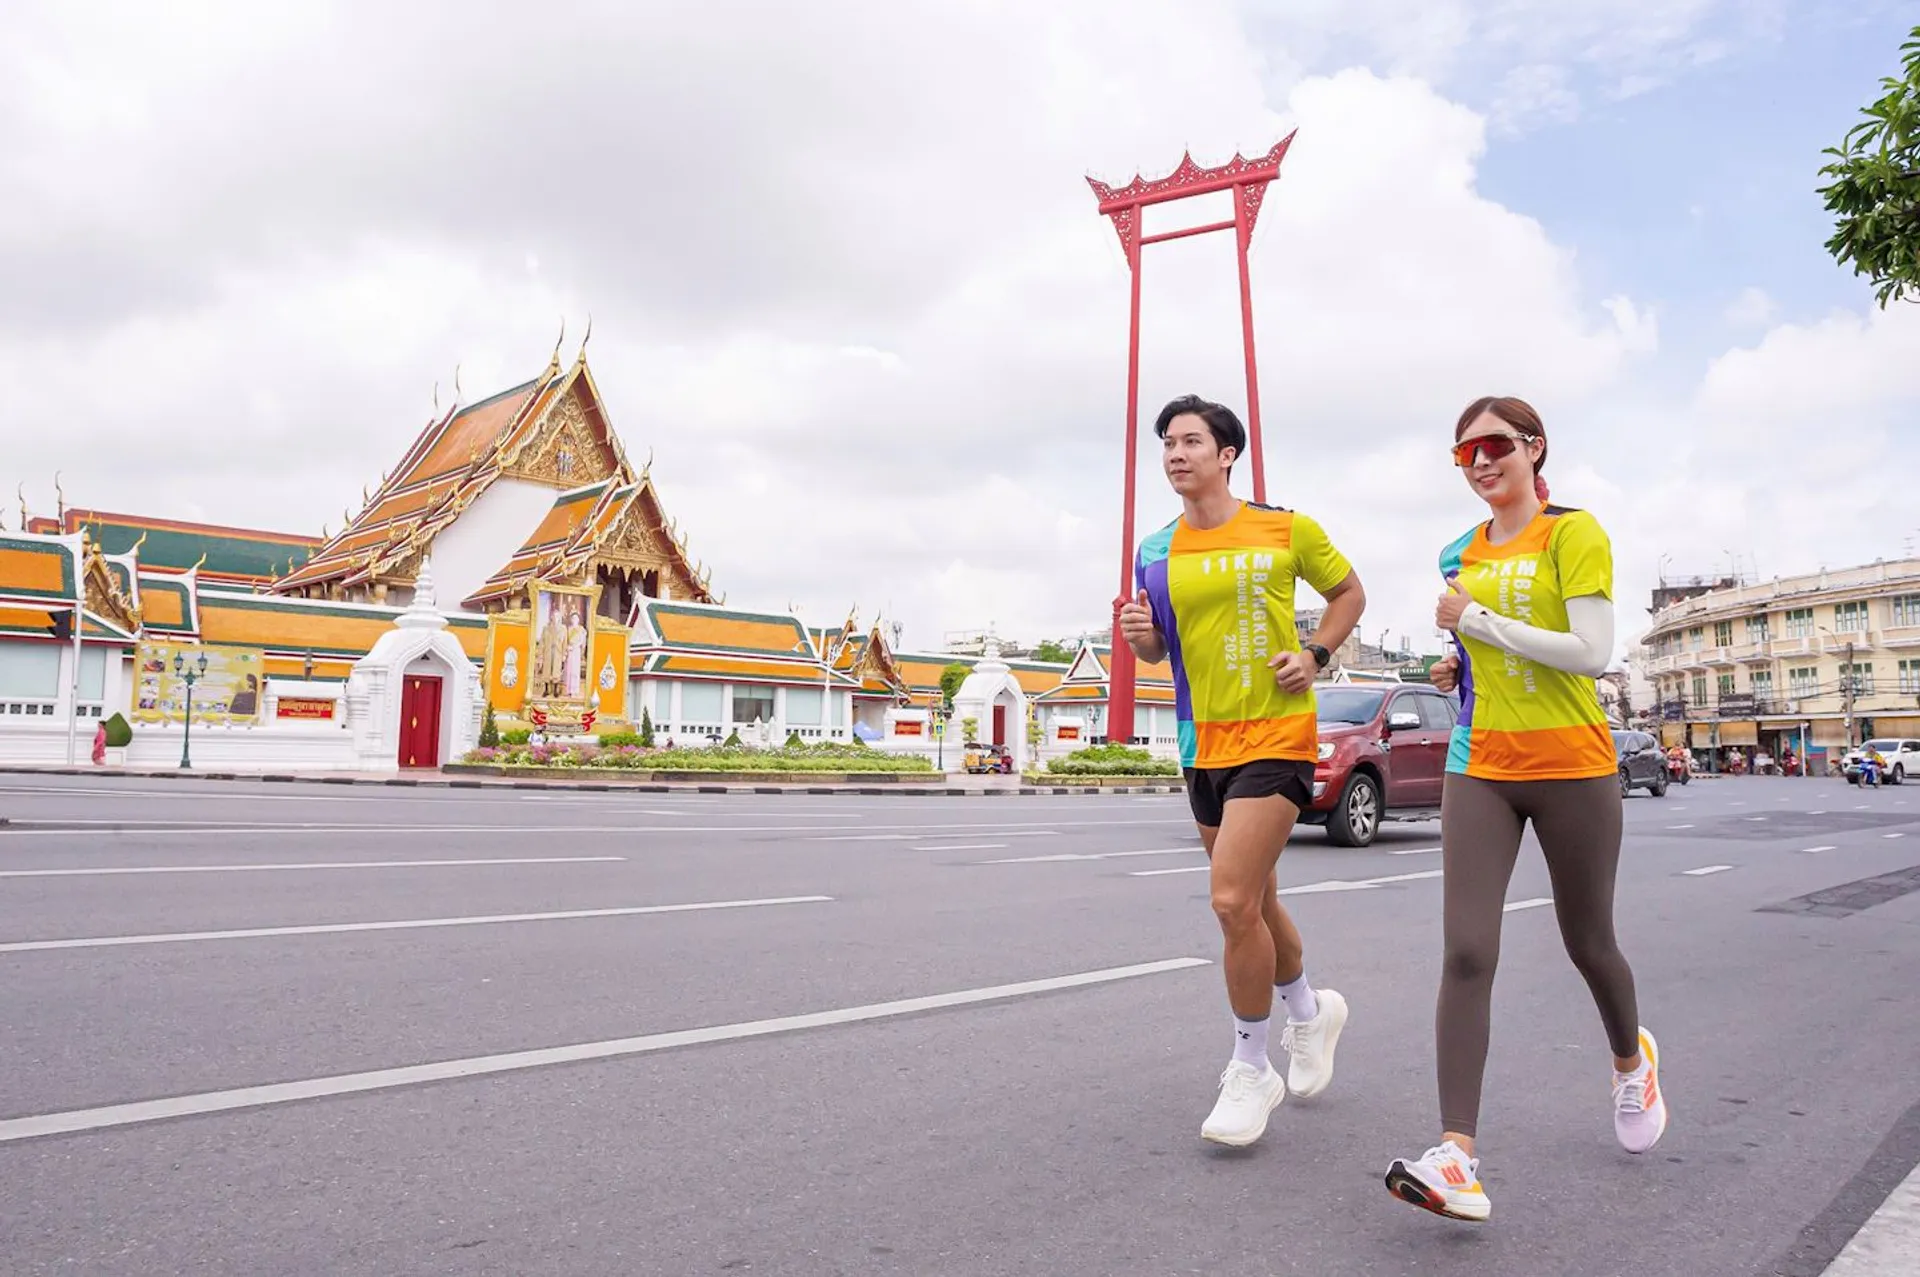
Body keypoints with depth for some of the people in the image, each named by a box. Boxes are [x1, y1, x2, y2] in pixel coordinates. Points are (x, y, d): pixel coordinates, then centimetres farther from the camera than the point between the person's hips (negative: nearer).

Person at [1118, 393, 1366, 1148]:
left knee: (1234, 900, -16)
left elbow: (1348, 592, 11)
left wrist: (1316, 656, -5)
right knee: (1253, 902, 16)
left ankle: (1251, 1070, 4)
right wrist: (1139, 633, -7)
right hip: (1204, 744, 5)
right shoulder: (1156, 553, 7)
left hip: (1276, 736, -5)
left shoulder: (1287, 530, -3)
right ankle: (1310, 1011, 44)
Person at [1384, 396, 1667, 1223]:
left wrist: (1476, 618, -16)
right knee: (1466, 952, -10)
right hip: (1481, 768, 4)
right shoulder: (1460, 556, 12)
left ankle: (1632, 1058, 48)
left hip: (1573, 767, -4)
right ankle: (1457, 1155, -12)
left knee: (1587, 943, 14)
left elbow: (1591, 652, -18)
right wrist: (1458, 667, 6)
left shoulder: (1573, 532, -7)